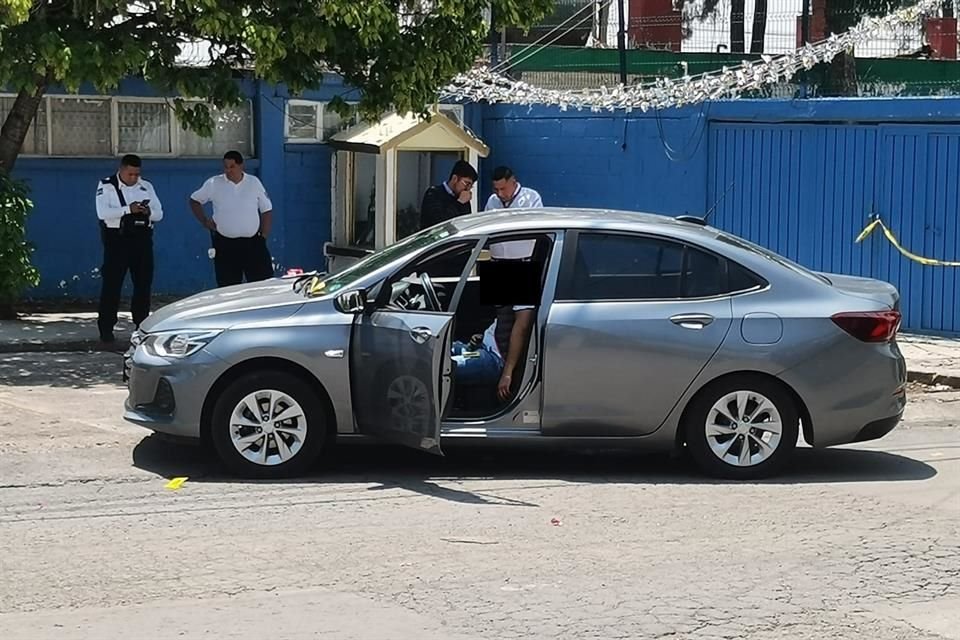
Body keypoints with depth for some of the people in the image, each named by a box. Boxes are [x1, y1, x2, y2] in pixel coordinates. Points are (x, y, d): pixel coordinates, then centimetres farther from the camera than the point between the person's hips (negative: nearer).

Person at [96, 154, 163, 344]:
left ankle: (142, 326, 18)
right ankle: (106, 329, -1)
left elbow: (159, 214, 11)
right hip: (116, 238, -5)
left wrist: (148, 211, -13)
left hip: (142, 238, 5)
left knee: (144, 282, 7)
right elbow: (103, 212, -16)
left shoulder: (146, 187, 13)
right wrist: (128, 210, -25)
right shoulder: (106, 186, -1)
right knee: (112, 283, -5)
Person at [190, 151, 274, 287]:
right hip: (225, 244, -1)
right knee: (228, 287, 1)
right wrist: (204, 220, 2)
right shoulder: (214, 184, 1)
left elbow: (267, 210, 9)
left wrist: (264, 235, 1)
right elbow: (195, 200, 14)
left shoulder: (254, 182, 4)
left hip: (253, 242, 1)